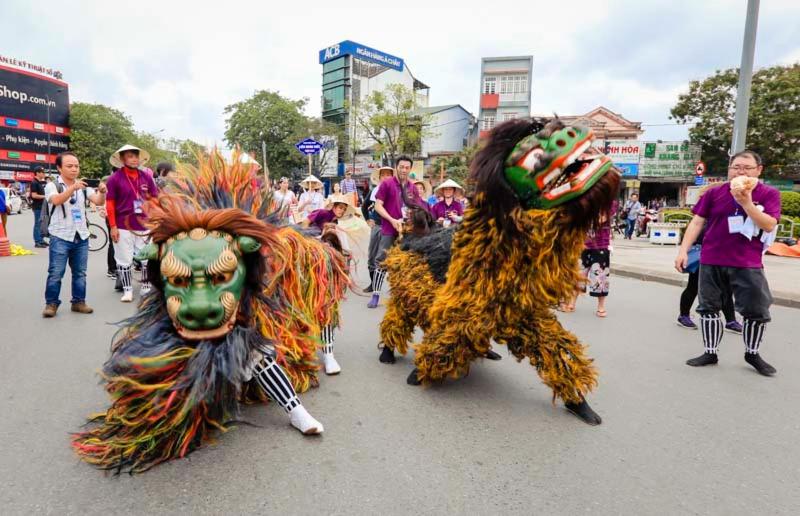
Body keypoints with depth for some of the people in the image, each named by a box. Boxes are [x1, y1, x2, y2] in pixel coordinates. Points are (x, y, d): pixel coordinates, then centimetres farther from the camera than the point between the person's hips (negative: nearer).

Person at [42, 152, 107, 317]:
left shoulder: (83, 187, 9)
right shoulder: (52, 186, -3)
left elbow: (98, 201, -6)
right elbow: (57, 200, -25)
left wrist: (102, 192, -29)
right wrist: (73, 188, -41)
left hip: (81, 237, 4)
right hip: (60, 237, -4)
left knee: (80, 273, 9)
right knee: (55, 273, -2)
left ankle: (78, 302, 19)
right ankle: (51, 303, 9)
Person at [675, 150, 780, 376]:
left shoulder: (769, 194, 0)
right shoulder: (715, 193, 2)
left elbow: (769, 225, -11)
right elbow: (697, 222, 2)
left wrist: (746, 202, -20)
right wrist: (683, 250, -5)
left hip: (748, 264, 0)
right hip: (711, 261, 1)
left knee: (757, 311, 5)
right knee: (709, 307, 6)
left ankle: (752, 354, 28)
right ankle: (710, 352, 20)